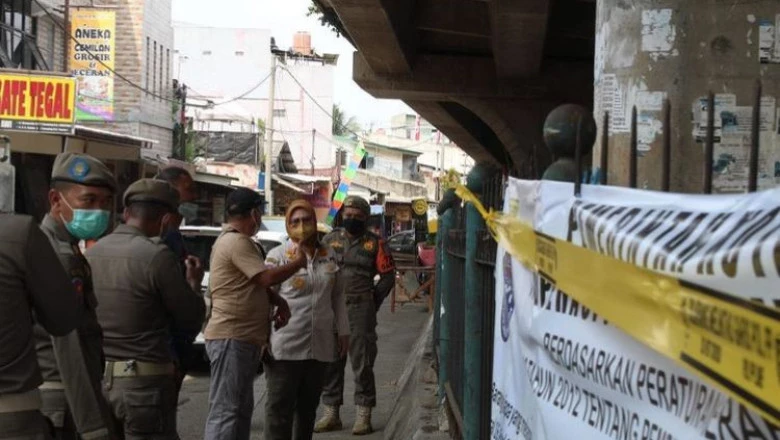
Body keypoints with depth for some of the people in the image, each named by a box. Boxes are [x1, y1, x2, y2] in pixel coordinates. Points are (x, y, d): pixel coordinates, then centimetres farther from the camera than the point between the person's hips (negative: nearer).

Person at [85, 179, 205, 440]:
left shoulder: (91, 254, 6)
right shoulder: (156, 255, -14)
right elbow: (191, 320, -7)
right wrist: (193, 282, 13)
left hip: (96, 380, 7)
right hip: (143, 385, -6)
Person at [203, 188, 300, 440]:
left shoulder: (234, 240, 18)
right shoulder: (236, 242, -15)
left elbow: (257, 284, 21)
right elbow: (266, 278, -19)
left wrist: (280, 302, 5)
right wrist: (298, 262, -4)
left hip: (244, 337, 11)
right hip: (231, 338, -11)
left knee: (241, 408, 16)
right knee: (225, 411, -10)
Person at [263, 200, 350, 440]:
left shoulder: (329, 255, 9)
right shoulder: (277, 256, -5)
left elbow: (337, 296, 16)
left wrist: (343, 332, 14)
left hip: (320, 345, 5)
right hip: (285, 346, -5)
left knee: (308, 406, 14)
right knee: (280, 408, -2)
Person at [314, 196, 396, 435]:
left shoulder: (374, 243, 3)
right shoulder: (330, 240, 10)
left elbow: (388, 275, 5)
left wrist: (372, 301, 2)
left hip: (361, 310, -3)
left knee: (362, 362, -1)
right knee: (330, 362, 8)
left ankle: (363, 415, 6)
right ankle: (331, 413, 18)